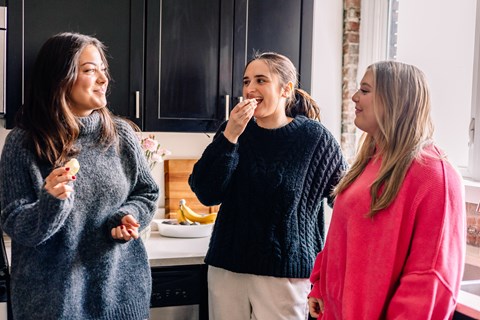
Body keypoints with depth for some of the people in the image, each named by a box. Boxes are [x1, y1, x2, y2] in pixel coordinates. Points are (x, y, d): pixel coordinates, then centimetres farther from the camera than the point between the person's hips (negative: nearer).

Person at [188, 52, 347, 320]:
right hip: (227, 266, 3)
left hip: (284, 271, -2)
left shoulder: (313, 136, -7)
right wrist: (229, 136, -15)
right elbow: (206, 194, -7)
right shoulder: (235, 129, 2)